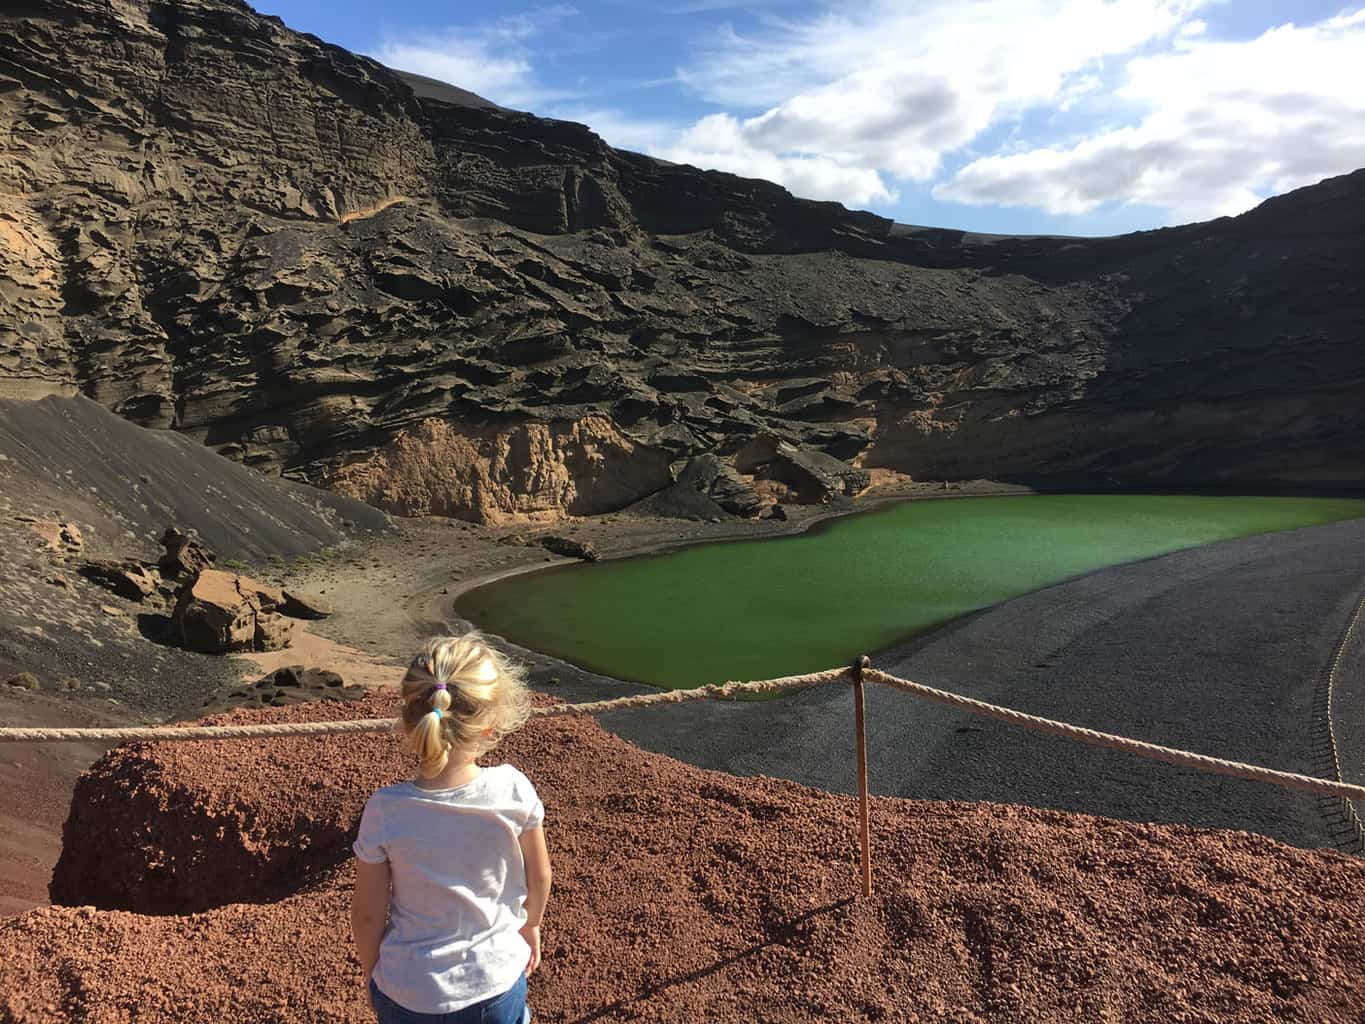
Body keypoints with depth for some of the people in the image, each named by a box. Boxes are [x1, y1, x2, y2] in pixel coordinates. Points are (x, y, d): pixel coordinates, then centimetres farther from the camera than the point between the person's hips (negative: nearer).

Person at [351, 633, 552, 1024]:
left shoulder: (386, 810, -24)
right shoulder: (514, 791, -23)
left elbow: (368, 913, -11)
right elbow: (539, 876, -6)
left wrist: (371, 971, 9)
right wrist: (531, 924, 15)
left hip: (408, 991, 0)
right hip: (497, 982, 0)